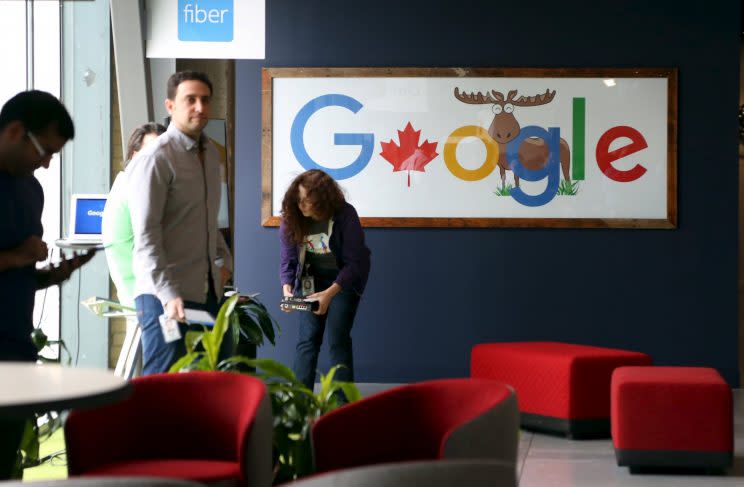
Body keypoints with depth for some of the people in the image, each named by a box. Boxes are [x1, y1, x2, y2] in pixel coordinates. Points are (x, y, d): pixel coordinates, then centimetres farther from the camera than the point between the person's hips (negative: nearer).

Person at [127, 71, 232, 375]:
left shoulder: (210, 153, 15)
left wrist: (223, 260, 16)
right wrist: (168, 294, -25)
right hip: (167, 295, -8)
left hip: (209, 290, 8)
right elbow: (146, 236, -18)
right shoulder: (156, 158, -12)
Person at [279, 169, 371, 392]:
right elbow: (287, 260, -9)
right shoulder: (292, 217, -15)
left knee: (338, 339, -11)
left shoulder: (345, 215, -25)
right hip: (311, 279, 3)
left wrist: (329, 293, -32)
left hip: (344, 279, -3)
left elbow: (354, 263, -23)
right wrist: (287, 289, -26)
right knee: (307, 338, -4)